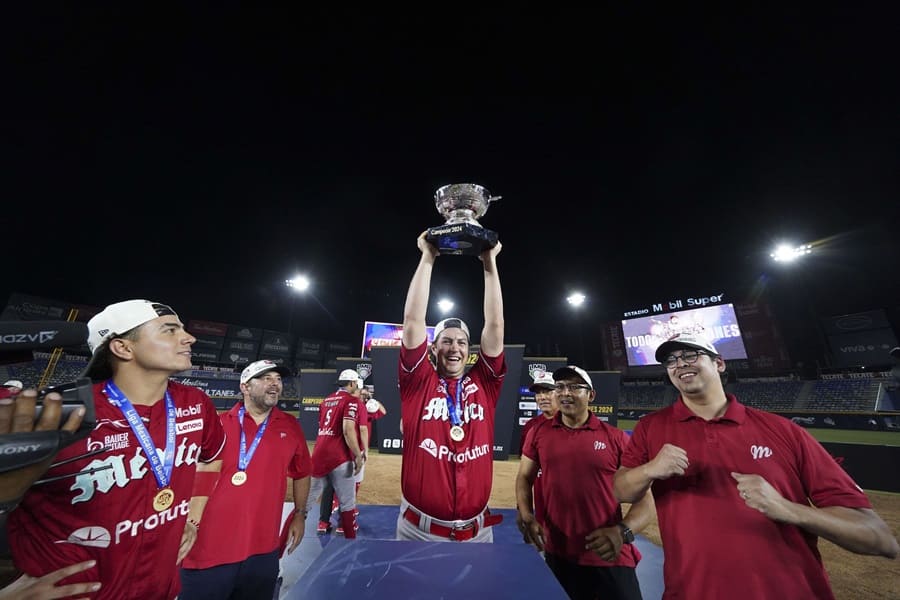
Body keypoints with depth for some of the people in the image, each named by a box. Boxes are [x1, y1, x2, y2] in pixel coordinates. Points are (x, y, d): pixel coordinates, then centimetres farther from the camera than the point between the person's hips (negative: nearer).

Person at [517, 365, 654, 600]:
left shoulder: (617, 438, -8)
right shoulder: (538, 433, -2)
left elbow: (644, 499, -4)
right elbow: (524, 477, 8)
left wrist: (622, 532, -20)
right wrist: (526, 516, -8)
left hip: (610, 557, -1)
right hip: (557, 554, 2)